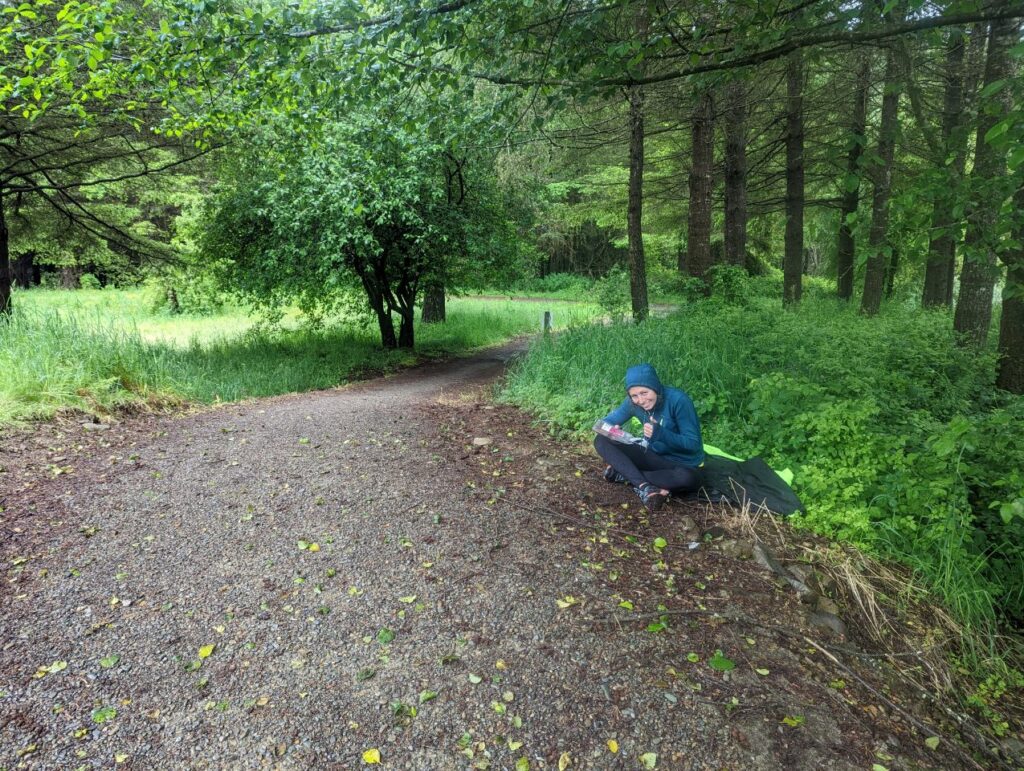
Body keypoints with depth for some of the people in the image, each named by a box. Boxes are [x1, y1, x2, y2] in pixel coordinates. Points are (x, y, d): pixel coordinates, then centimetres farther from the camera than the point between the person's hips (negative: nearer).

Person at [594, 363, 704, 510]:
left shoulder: (678, 400, -23)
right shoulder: (632, 402, -9)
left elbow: (693, 444, -23)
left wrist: (660, 433, -37)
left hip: (683, 464, -4)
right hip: (654, 456, 5)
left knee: (688, 478, -41)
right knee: (601, 440, -13)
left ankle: (624, 473, -23)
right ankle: (645, 487, -31)